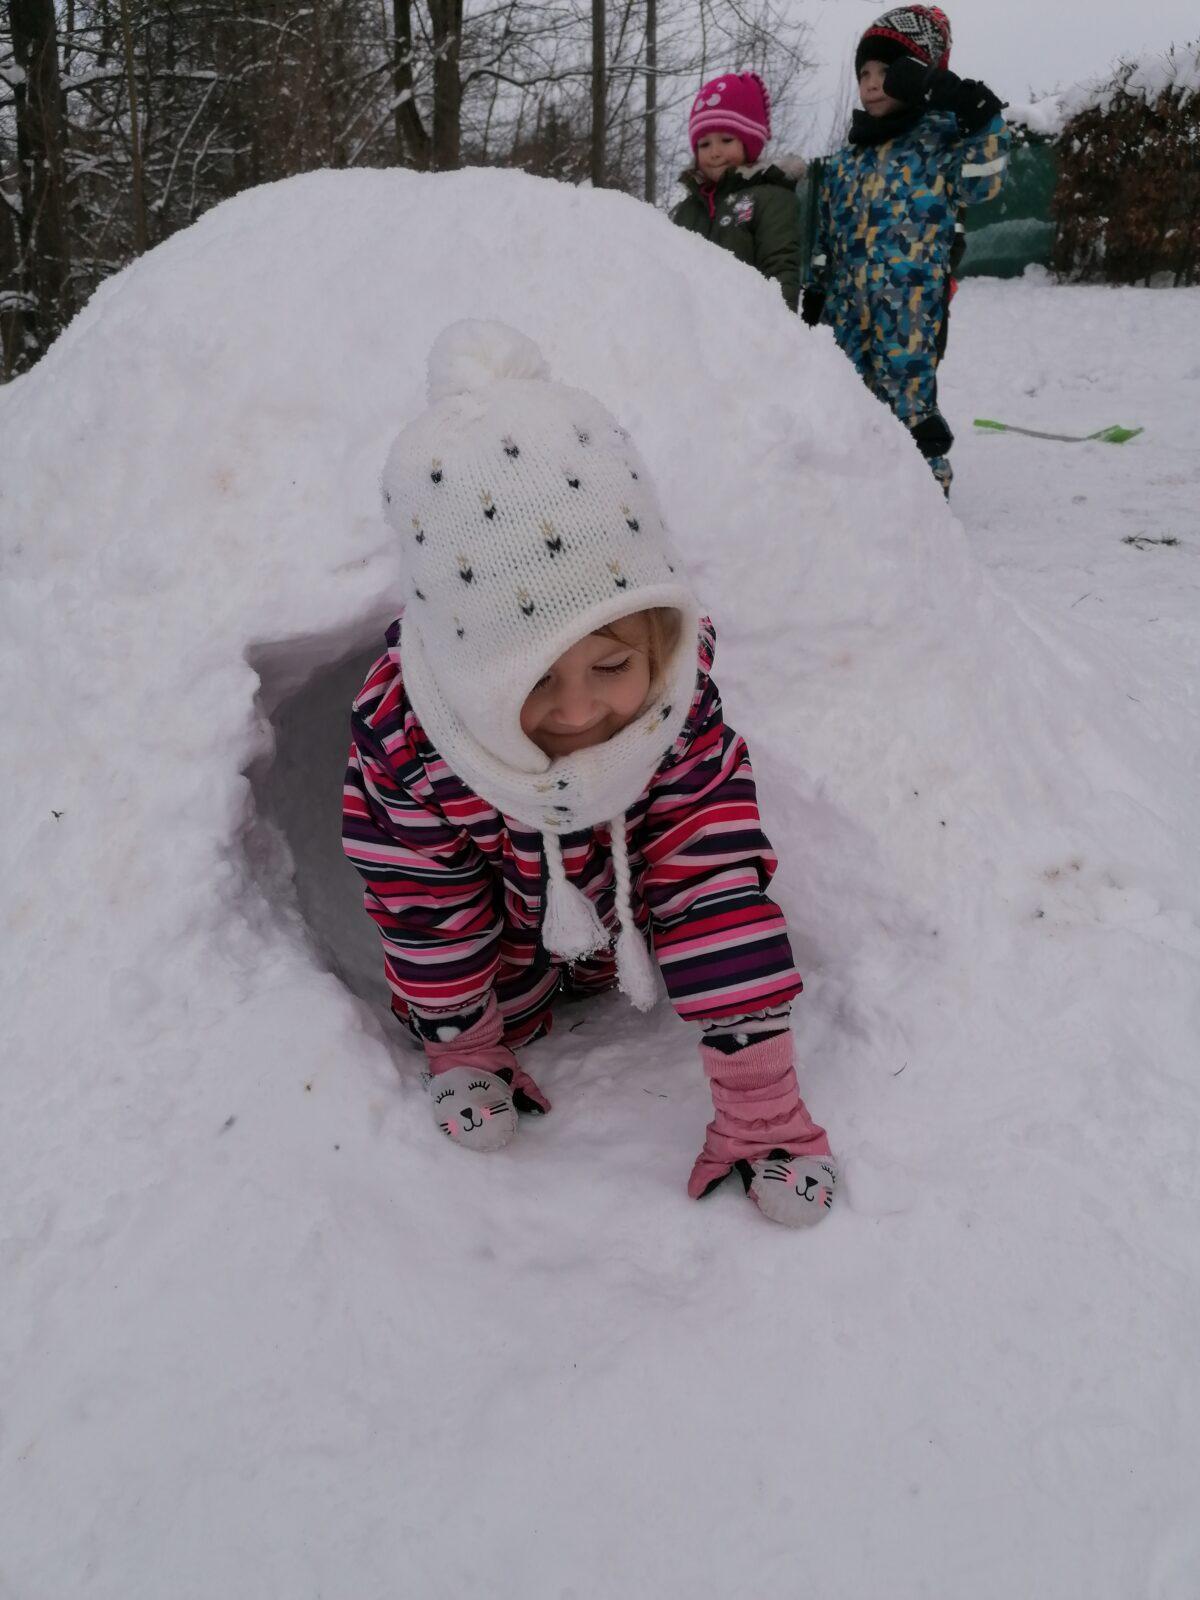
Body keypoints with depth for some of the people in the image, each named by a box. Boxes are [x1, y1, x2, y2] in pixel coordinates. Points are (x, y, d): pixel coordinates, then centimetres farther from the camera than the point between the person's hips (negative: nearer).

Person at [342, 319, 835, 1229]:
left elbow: (716, 878, -32)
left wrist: (758, 1098, -32)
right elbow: (423, 904, -22)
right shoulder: (402, 737, -38)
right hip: (505, 922, -1)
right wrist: (462, 1051, -9)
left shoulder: (679, 707, -35)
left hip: (633, 905, 2)